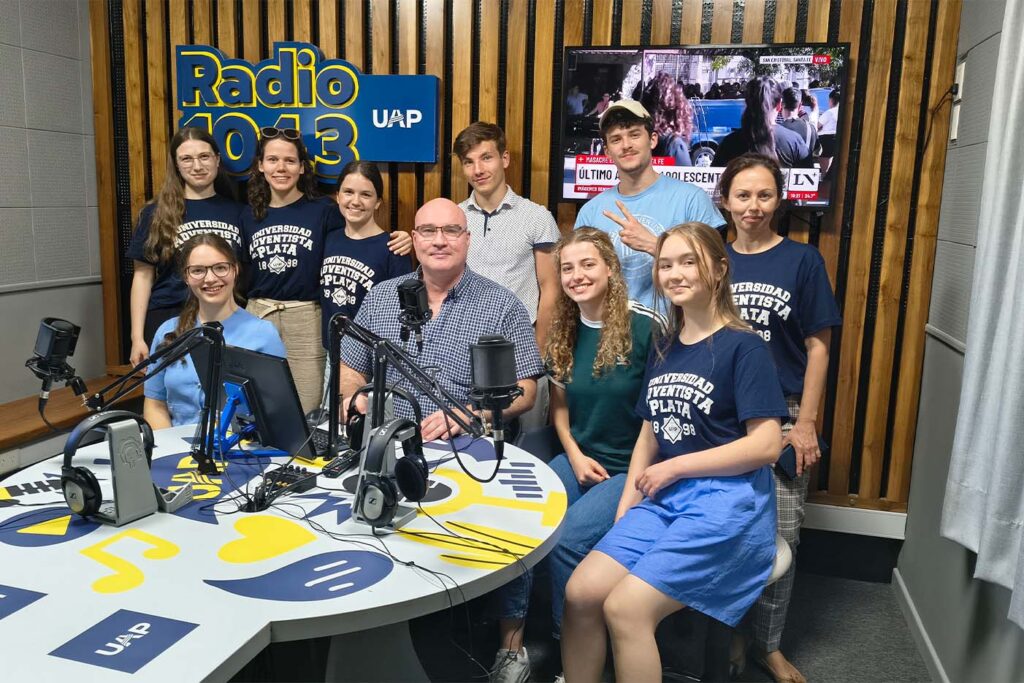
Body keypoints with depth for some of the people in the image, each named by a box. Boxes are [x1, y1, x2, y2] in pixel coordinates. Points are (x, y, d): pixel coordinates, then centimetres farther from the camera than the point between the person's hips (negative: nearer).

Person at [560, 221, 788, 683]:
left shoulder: (743, 346, -6)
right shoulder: (663, 349, 14)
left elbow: (766, 445, -13)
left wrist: (675, 467, -10)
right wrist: (625, 507, 3)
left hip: (727, 500, -6)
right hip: (664, 498, 6)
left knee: (625, 609, -20)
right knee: (580, 593, -12)